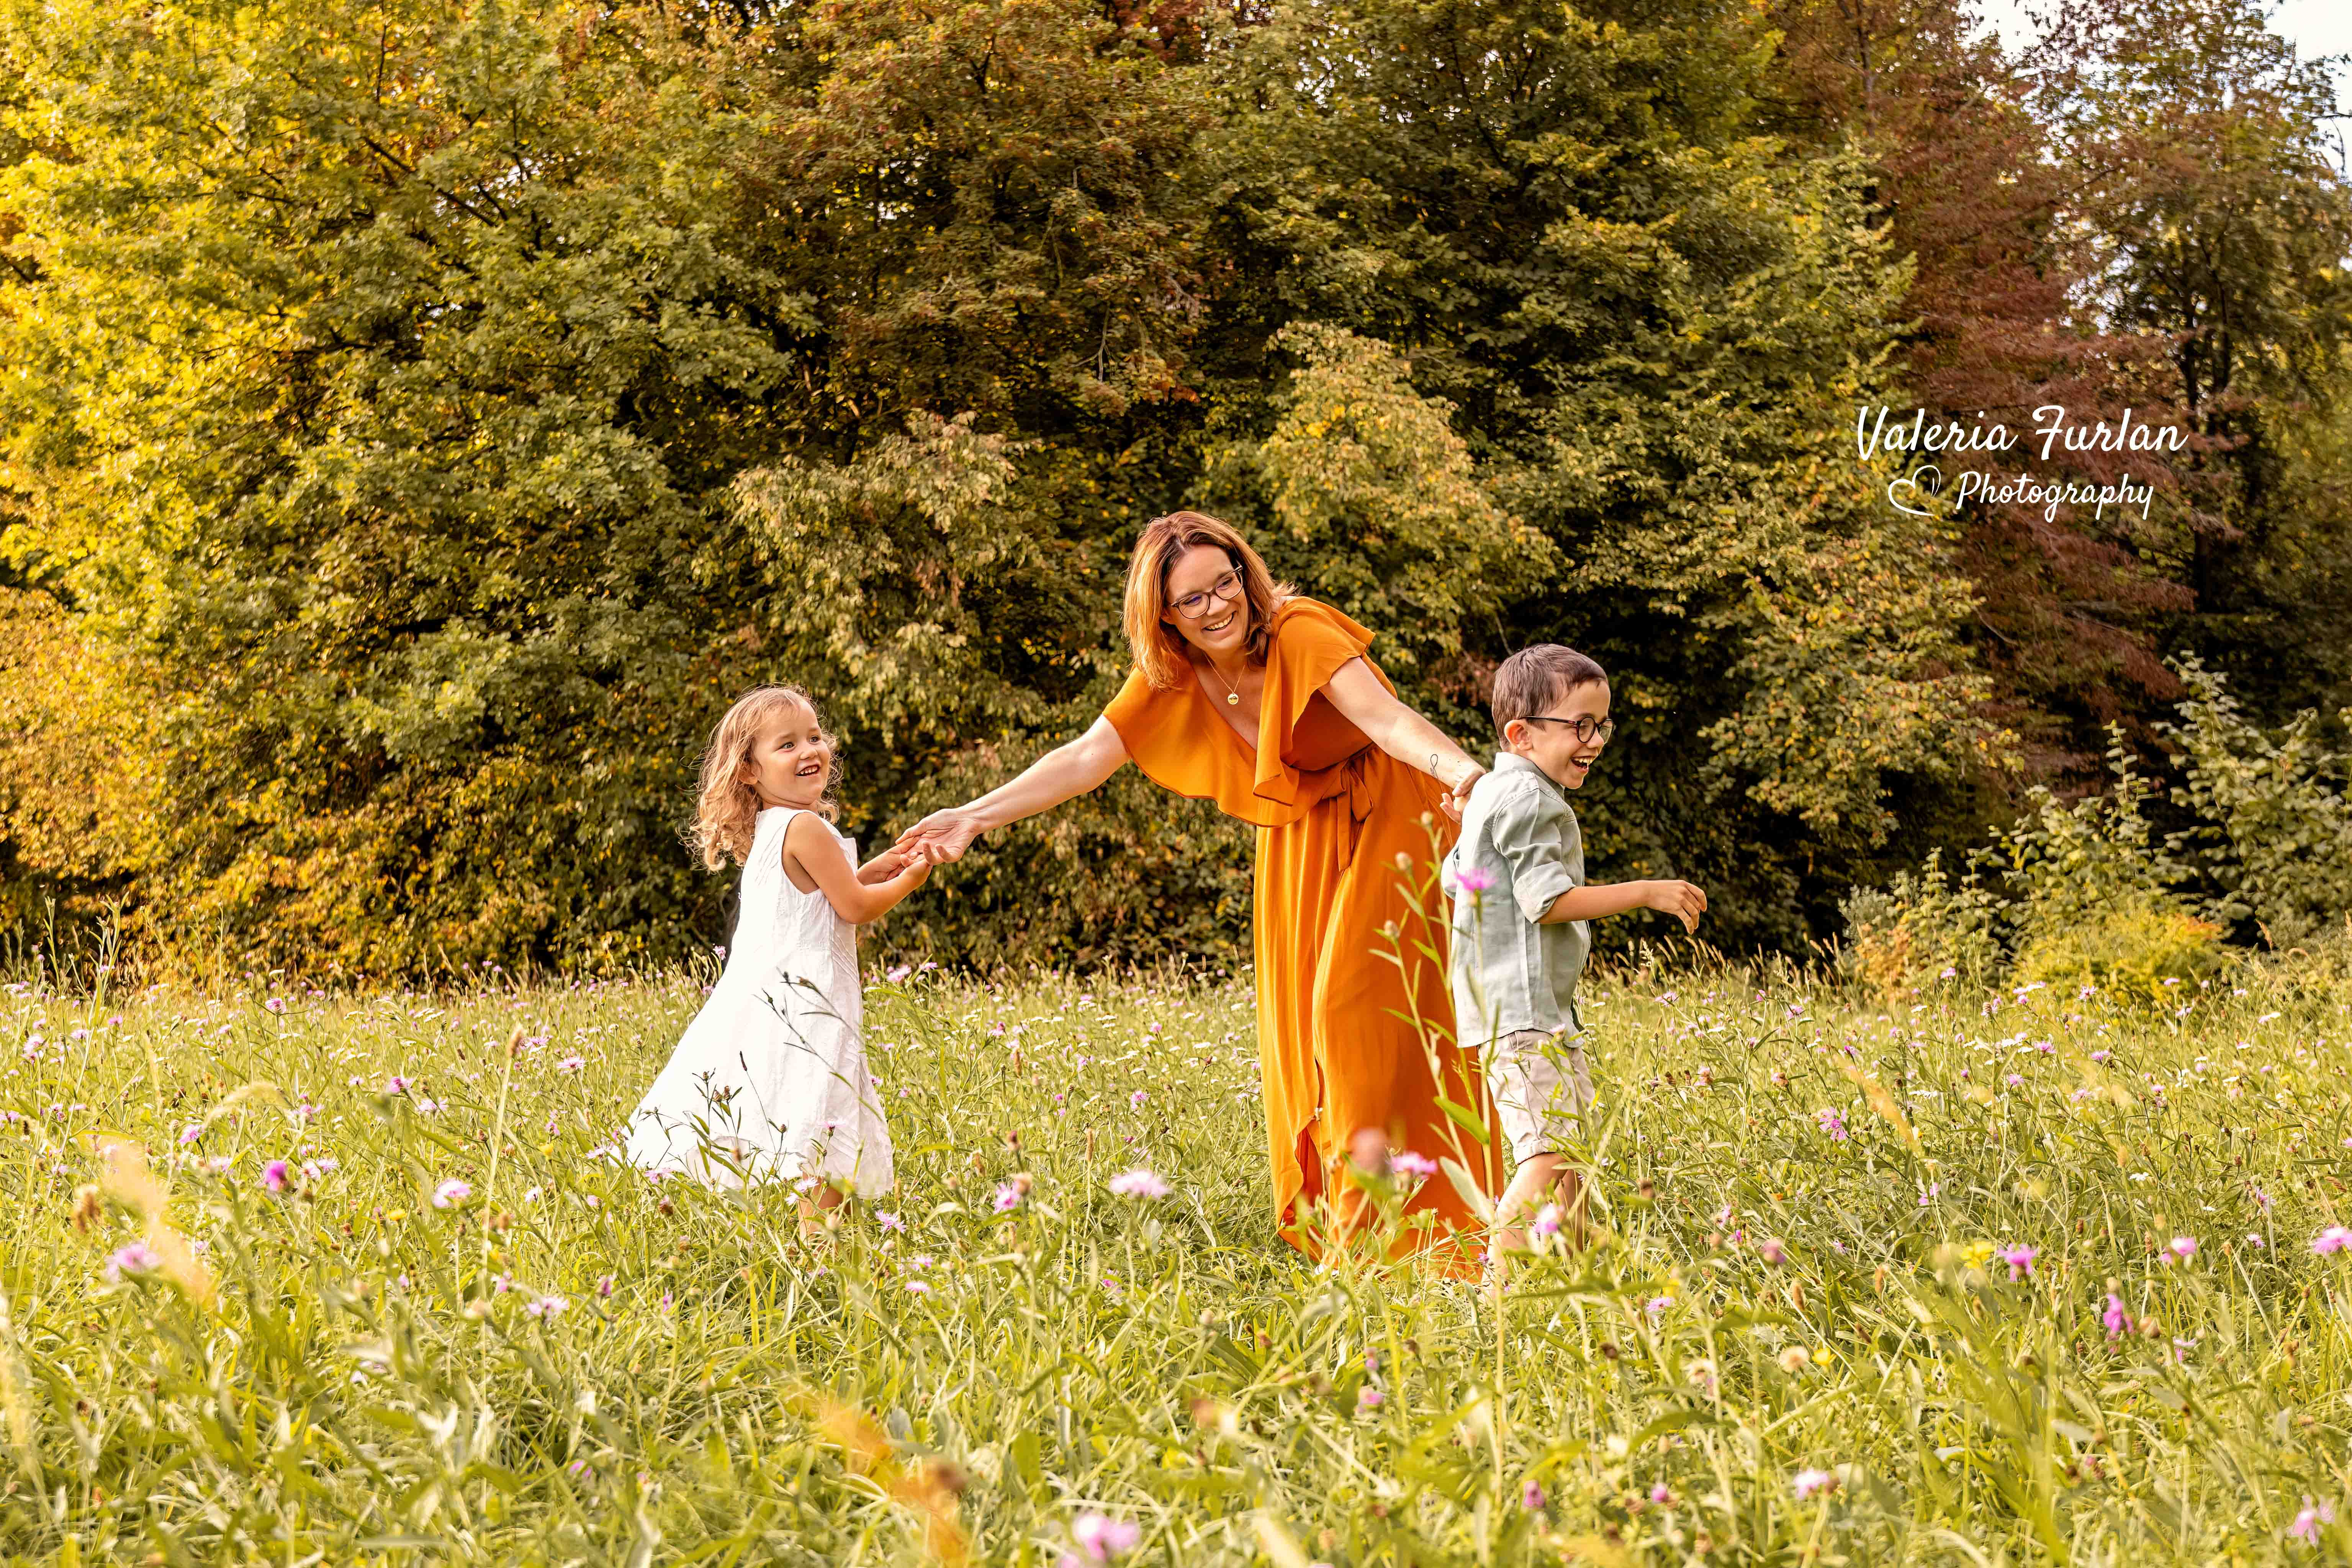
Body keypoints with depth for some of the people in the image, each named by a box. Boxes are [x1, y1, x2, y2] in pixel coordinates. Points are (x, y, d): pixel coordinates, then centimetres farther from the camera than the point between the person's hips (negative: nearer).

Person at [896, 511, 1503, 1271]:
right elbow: (1086, 757, -8)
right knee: (1298, 1022, 6)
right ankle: (1327, 1222, 18)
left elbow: (1384, 715, -38)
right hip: (1299, 844, 7)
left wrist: (1461, 768, -57)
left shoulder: (1301, 633, -25)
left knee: (1353, 1005, -16)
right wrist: (976, 816, -16)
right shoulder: (1169, 680, -6)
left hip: (1383, 823, -7)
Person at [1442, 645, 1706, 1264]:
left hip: (1519, 1002, 11)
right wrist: (1648, 893, -17)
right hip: (1524, 1009, -11)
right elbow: (1549, 901, -21)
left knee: (1572, 1141, 19)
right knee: (1551, 1150, -18)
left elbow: (1453, 878, 23)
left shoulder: (1492, 792, 16)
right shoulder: (1529, 799, -16)